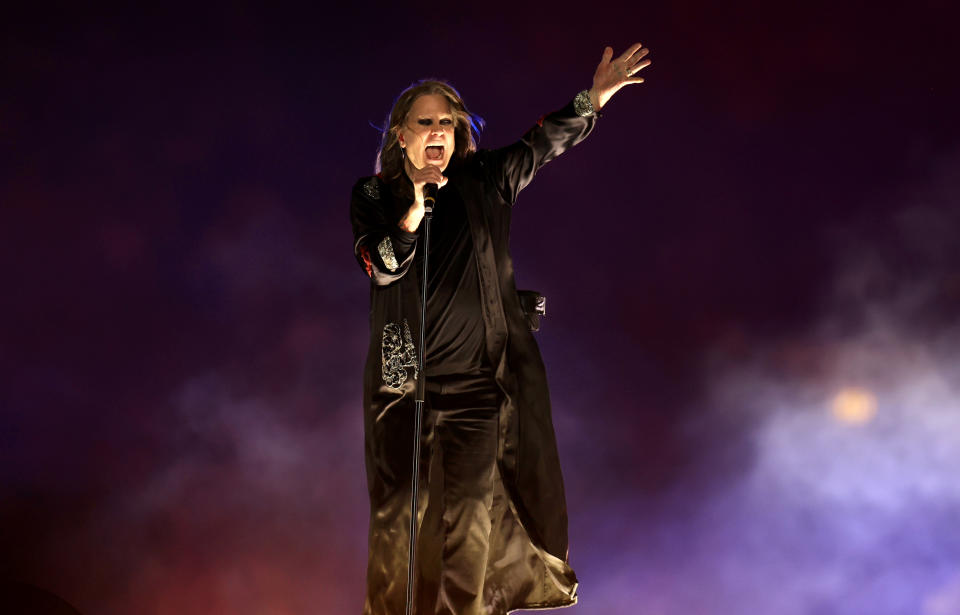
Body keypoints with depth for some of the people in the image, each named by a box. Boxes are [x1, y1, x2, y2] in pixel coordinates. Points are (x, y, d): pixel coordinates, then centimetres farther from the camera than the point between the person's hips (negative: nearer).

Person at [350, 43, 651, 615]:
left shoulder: (484, 180, 6)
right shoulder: (372, 196, 3)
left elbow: (545, 141, 6)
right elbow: (381, 268, -9)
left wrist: (595, 96, -4)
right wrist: (417, 206, -20)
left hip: (477, 376, 0)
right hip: (403, 377, 0)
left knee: (470, 510, 1)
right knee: (400, 508, 3)